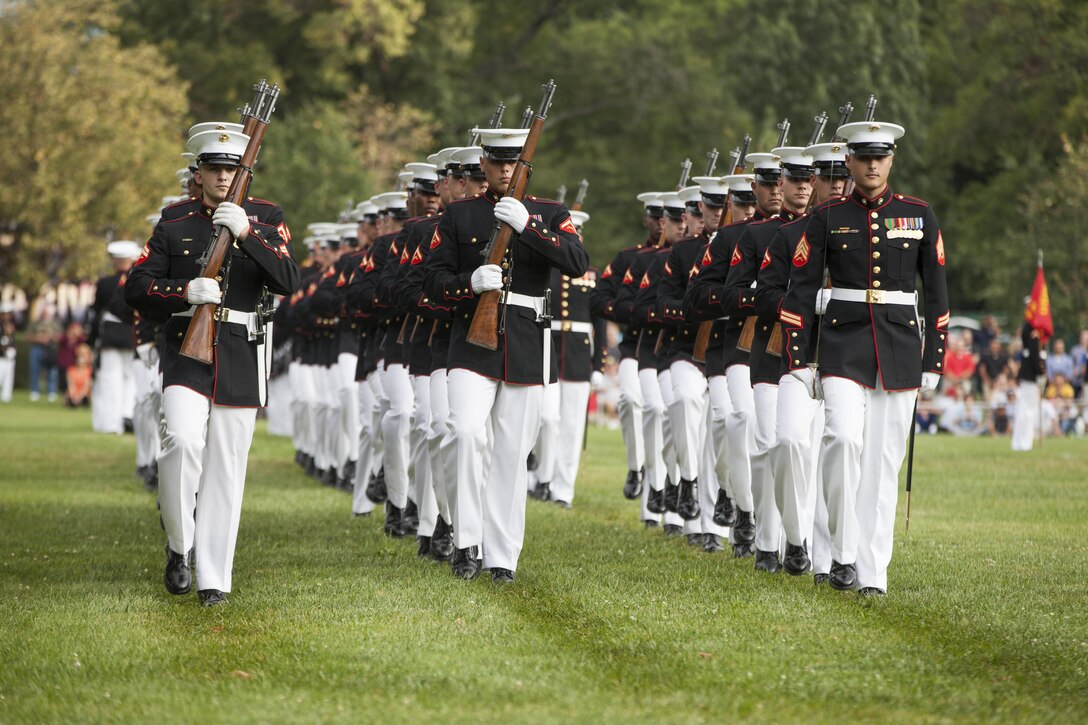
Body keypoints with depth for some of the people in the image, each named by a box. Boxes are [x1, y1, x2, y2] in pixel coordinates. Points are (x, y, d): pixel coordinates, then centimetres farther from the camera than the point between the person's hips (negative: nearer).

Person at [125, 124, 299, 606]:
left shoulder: (266, 220, 7)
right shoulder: (173, 223, 8)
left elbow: (288, 282, -8)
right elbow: (136, 288, 3)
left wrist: (246, 232, -19)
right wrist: (185, 291, -15)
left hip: (240, 355, 1)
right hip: (186, 350, -1)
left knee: (226, 468, 1)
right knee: (183, 441, -23)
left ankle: (214, 579, 7)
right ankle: (178, 547, -3)